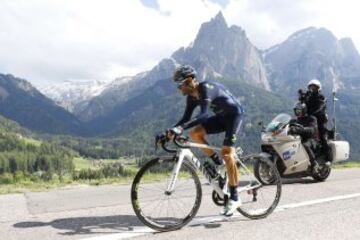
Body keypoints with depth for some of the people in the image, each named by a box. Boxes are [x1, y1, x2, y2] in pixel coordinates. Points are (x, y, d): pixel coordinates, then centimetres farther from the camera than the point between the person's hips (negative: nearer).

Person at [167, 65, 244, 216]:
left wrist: (181, 128, -50)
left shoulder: (206, 88, -28)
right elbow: (186, 118, -1)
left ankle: (234, 198, -11)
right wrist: (171, 131, -14)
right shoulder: (192, 97, -3)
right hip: (221, 117, 8)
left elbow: (204, 115, -40)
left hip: (235, 114, -8)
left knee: (227, 152, -20)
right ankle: (217, 164, 3)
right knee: (195, 133, -13)